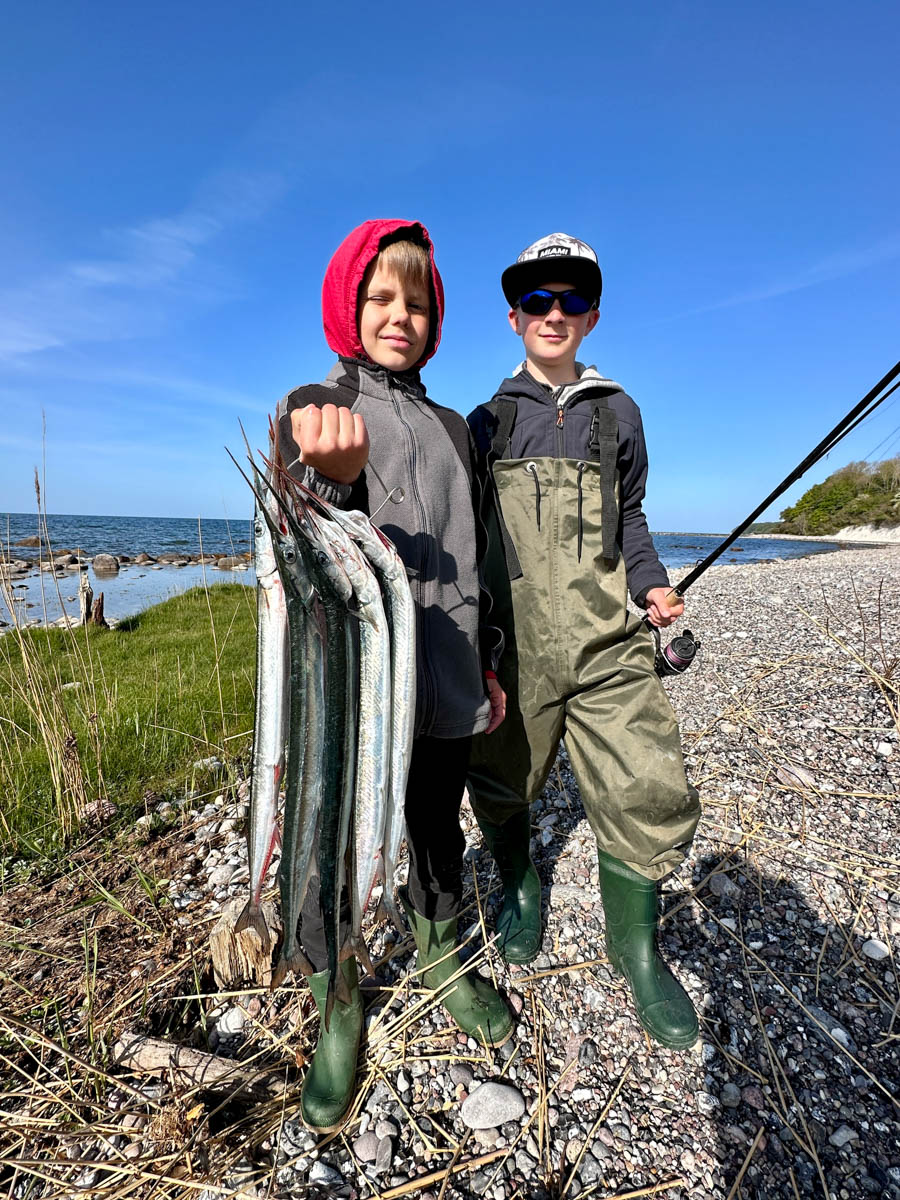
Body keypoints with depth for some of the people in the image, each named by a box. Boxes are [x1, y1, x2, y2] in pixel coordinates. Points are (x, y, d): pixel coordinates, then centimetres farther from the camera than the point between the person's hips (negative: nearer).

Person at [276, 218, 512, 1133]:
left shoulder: (451, 429, 14)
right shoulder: (309, 409, 2)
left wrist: (490, 664, 15)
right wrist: (335, 477, -35)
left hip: (442, 680, 4)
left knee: (436, 828, 17)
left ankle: (439, 954, 42)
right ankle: (337, 1005, 31)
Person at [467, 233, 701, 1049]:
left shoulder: (617, 413, 14)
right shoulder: (484, 423, 10)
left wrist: (651, 584, 4)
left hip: (608, 644, 1)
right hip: (512, 645, 0)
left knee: (651, 794, -4)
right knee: (502, 789, 12)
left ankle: (635, 943, 24)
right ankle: (521, 888, 44)